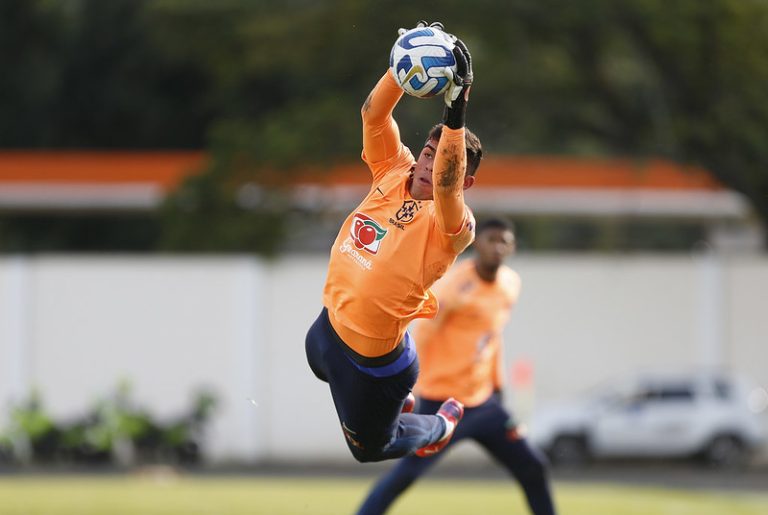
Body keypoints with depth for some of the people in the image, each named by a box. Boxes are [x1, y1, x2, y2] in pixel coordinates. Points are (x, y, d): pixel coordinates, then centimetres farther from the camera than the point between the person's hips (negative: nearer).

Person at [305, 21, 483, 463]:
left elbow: (446, 182, -47)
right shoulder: (395, 173, -8)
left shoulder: (450, 226, -26)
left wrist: (456, 108, -58)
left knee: (369, 448, 16)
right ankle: (400, 397, 60)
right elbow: (374, 114, -15)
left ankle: (441, 425, 43)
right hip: (328, 325, 7)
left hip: (370, 357, -7)